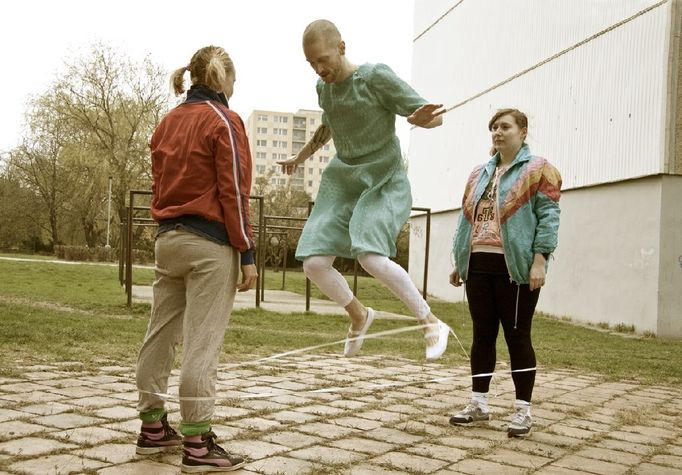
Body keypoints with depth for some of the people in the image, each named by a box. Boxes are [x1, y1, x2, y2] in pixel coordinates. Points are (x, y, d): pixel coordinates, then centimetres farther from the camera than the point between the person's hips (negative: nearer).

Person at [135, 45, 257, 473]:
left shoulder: (168, 122, 14)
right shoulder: (223, 121, -8)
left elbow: (160, 184, 15)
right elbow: (234, 192, -13)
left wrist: (170, 227, 19)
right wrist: (247, 253, -11)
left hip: (168, 238, 8)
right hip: (210, 243, -7)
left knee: (161, 334, 11)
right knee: (203, 342, -6)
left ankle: (154, 428, 21)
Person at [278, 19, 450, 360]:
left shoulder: (376, 77, -13)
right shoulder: (323, 87, 6)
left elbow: (435, 117, -12)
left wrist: (423, 118, -35)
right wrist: (300, 157, 40)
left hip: (383, 182, -6)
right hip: (341, 179, 6)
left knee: (370, 256, -28)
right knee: (314, 263, -8)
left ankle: (432, 324, -10)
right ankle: (359, 316, 19)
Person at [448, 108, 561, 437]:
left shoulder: (537, 169, 0)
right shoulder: (479, 174, 19)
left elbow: (548, 217, -7)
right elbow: (467, 219, 20)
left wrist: (539, 261, -16)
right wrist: (459, 261, 15)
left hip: (515, 268, -6)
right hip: (479, 266, 6)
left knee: (517, 336, -1)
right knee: (482, 335, 9)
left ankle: (523, 410, 8)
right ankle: (478, 404, 18)